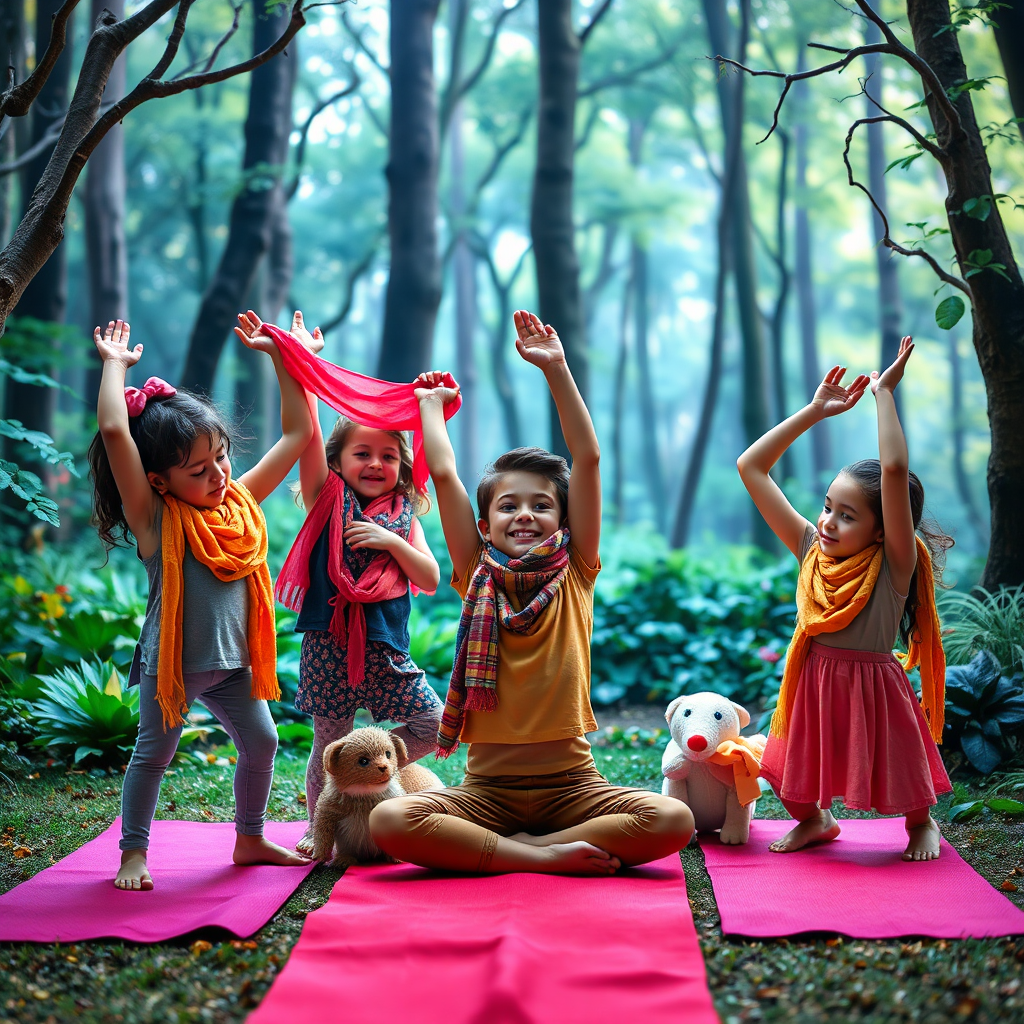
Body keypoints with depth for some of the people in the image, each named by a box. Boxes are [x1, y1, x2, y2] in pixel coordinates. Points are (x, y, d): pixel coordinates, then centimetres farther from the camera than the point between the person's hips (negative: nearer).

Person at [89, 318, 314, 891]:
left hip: (231, 661, 6)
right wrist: (115, 365, -15)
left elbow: (300, 432, 7)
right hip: (172, 661, -5)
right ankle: (134, 851, 19)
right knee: (154, 754, 4)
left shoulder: (242, 502, 2)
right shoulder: (155, 518, -14)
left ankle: (250, 839, 29)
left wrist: (281, 358, 6)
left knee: (262, 743, 11)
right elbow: (114, 431, -26)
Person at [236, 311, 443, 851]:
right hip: (329, 641, -3)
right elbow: (305, 429, -9)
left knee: (432, 724, 0)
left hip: (384, 644, 3)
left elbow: (430, 581, 5)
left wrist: (391, 541, -10)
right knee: (330, 741, 4)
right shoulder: (327, 498, 3)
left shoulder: (403, 516, 11)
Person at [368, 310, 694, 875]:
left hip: (570, 782, 0)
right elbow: (443, 472, 2)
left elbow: (587, 460, -2)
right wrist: (431, 403, 15)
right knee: (389, 821, -27)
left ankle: (516, 848, -14)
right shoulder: (476, 578, 7)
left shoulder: (574, 576, 5)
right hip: (487, 784, 0)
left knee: (673, 821, -27)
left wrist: (557, 369, -5)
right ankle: (548, 855, -22)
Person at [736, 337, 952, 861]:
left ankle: (921, 823, 46)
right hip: (813, 681, 4)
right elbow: (750, 467, -1)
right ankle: (814, 820, 43)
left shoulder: (894, 563, -16)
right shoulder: (812, 551, -3)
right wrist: (814, 412, -2)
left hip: (872, 688, -4)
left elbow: (894, 469, -33)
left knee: (909, 796, 13)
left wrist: (883, 392, -26)